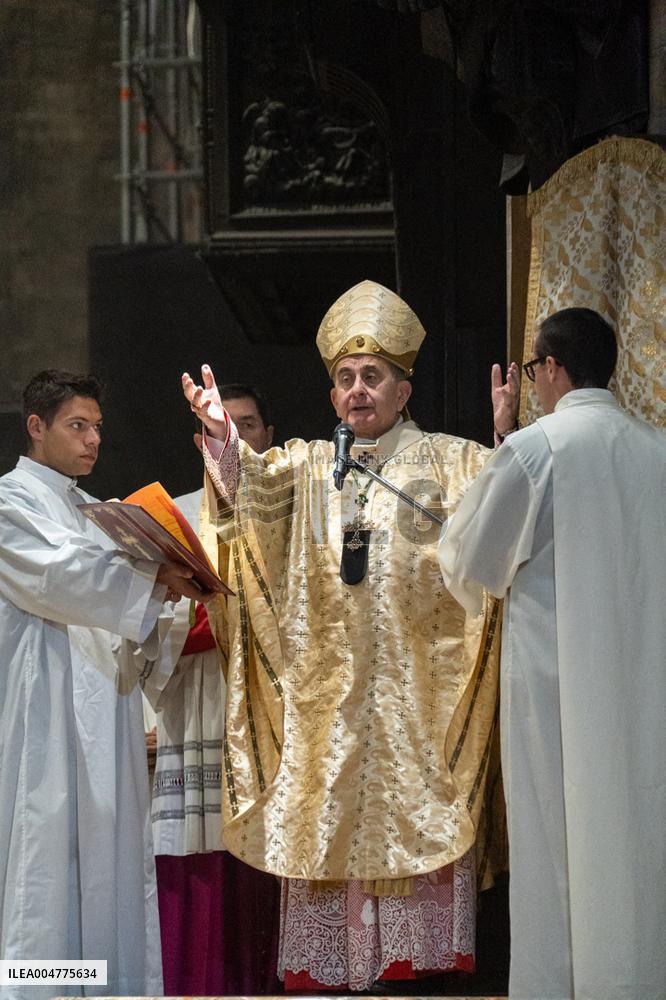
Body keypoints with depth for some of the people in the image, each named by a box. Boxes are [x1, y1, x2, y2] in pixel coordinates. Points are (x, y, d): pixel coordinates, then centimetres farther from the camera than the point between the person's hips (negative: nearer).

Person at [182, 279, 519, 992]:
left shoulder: (449, 461, 9)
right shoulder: (307, 466, 16)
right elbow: (254, 490, -4)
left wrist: (506, 437, -28)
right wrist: (221, 435, -24)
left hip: (418, 689, -2)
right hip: (325, 698, 2)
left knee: (414, 830, -7)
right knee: (327, 839, 0)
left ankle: (415, 961, -2)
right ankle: (326, 973, 4)